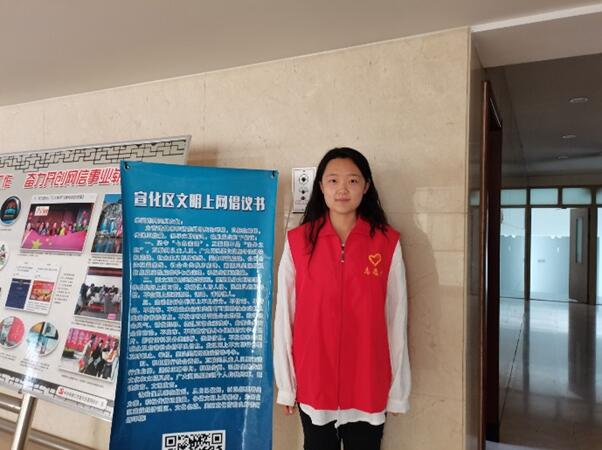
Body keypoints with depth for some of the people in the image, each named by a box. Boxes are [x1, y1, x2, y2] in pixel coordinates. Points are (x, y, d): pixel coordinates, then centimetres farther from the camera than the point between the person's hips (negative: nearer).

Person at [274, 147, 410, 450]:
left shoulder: (387, 243, -4)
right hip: (313, 385, 0)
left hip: (368, 386, 0)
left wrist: (398, 389, 2)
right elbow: (284, 317, -1)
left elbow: (396, 319, -1)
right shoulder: (297, 241, -4)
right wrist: (285, 385, 1)